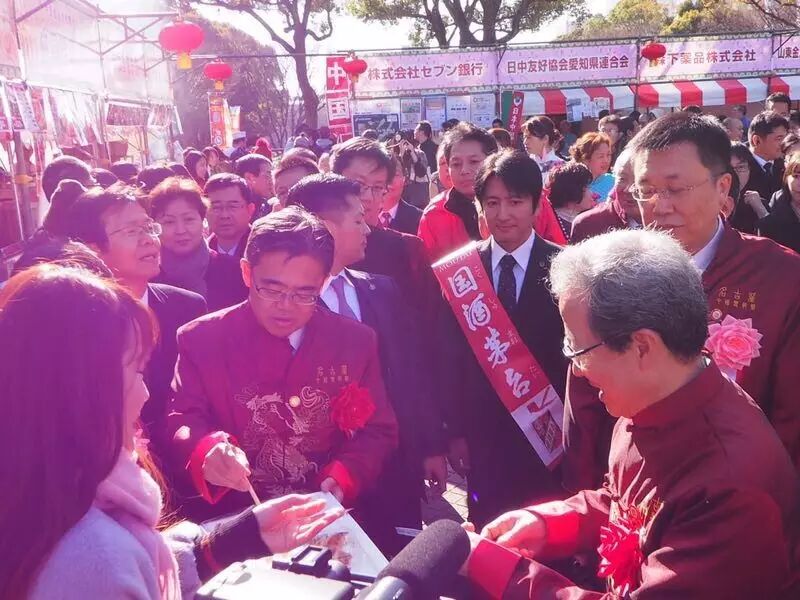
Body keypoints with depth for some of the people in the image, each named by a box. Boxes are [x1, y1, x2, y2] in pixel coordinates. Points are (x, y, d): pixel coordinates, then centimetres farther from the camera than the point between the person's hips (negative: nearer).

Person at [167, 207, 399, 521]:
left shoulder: (356, 342, 2)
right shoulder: (201, 340, -1)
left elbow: (378, 432, 7)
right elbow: (181, 421, -2)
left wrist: (344, 477, -12)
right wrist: (208, 451, -24)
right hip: (236, 521, 0)